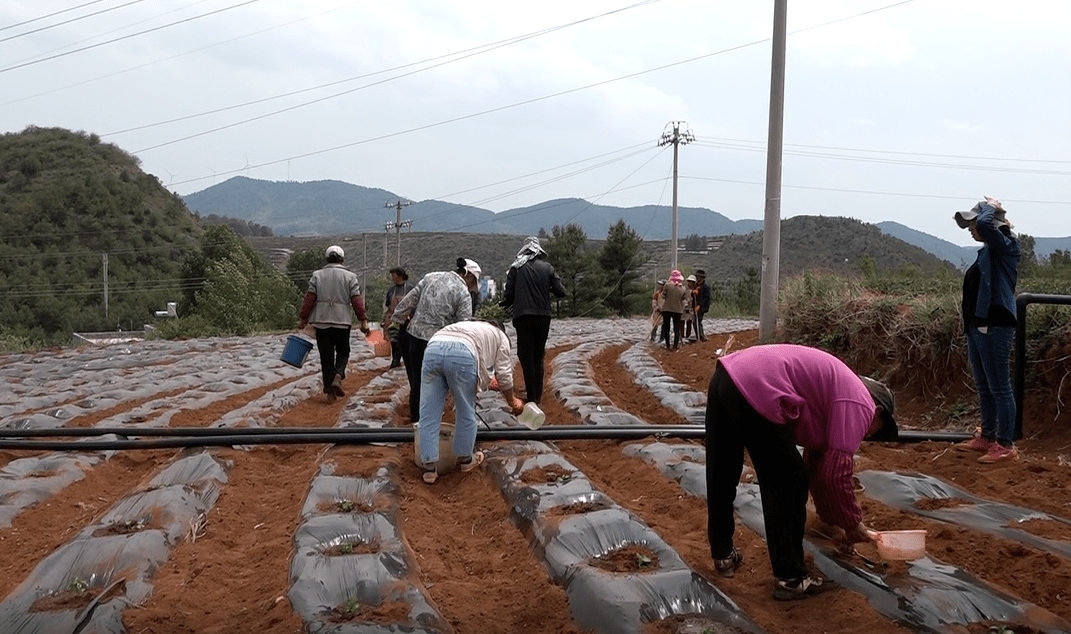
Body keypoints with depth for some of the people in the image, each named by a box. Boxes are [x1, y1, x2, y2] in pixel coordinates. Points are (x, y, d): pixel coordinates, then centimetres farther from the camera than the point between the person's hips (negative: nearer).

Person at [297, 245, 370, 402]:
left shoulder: (317, 275, 4)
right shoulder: (350, 276, 2)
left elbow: (309, 299, 0)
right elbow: (356, 300, -3)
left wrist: (302, 318, 7)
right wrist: (363, 321, 0)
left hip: (321, 322, 1)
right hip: (342, 322, -1)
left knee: (326, 356, 7)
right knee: (343, 352, 14)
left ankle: (329, 390, 6)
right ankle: (338, 377, -12)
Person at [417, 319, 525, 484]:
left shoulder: (467, 327, 45)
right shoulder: (500, 336, 30)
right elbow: (504, 375, 25)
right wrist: (512, 402, 39)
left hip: (433, 348, 5)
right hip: (462, 353, -4)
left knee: (429, 414, 9)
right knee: (466, 413, 16)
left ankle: (429, 468, 12)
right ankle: (465, 458, 32)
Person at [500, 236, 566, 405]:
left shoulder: (516, 267, 2)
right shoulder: (547, 267, 5)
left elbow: (509, 293, 0)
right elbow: (560, 292, 3)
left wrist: (506, 303, 21)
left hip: (523, 316, -2)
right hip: (543, 316, 2)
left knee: (526, 357, 1)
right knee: (538, 357, 14)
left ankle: (531, 396, -3)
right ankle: (537, 395, 17)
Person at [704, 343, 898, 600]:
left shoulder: (838, 393, 31)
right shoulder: (860, 405, 5)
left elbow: (816, 465, 37)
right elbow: (835, 474, -2)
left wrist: (833, 520, 44)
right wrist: (852, 523, 14)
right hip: (755, 390, -10)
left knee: (721, 481, 21)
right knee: (788, 483, 4)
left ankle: (723, 555, 37)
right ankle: (791, 578, 13)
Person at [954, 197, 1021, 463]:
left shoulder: (1006, 245, -9)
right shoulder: (987, 251, 16)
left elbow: (985, 224, -29)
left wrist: (991, 207, -11)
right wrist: (968, 307, 16)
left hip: (994, 328, -10)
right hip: (977, 326, 10)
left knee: (999, 388, -4)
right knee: (983, 387, 16)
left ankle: (1006, 445, 3)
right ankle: (987, 437, 27)